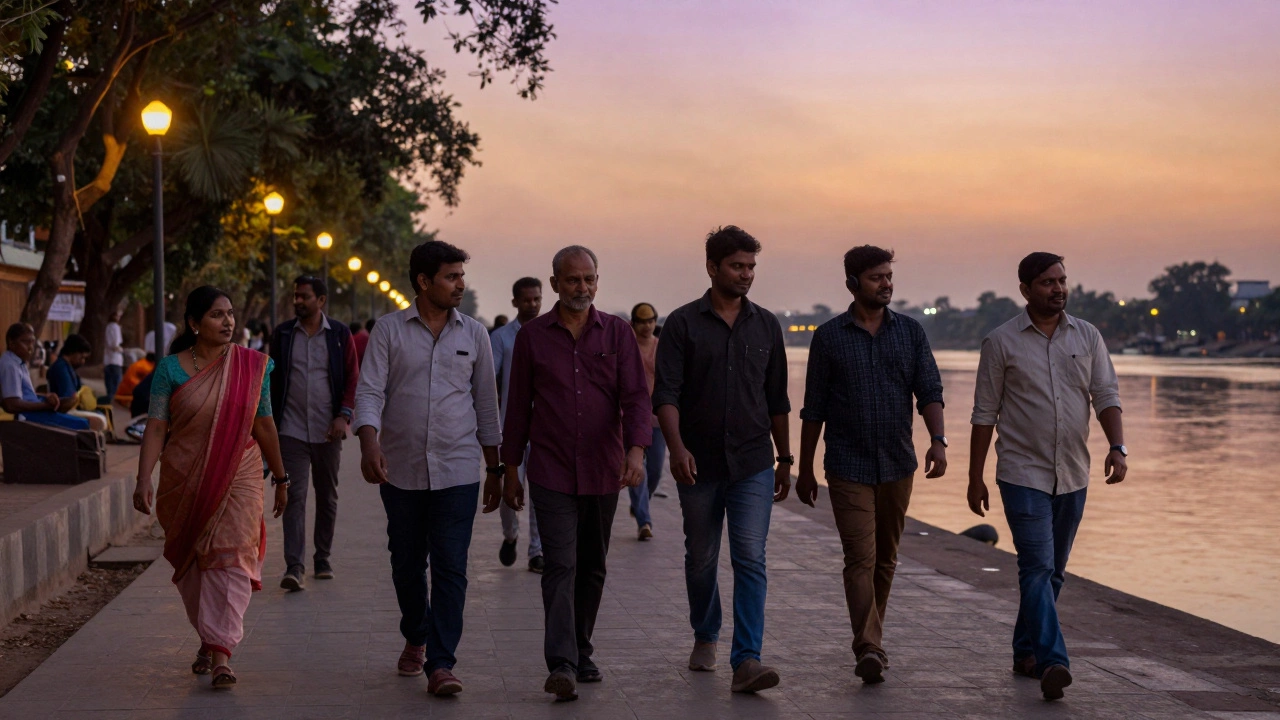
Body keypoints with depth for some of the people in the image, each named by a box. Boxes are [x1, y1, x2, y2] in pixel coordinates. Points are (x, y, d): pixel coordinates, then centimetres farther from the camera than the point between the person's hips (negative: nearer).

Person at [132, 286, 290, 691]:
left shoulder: (253, 366, 2)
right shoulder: (171, 369, -2)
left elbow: (264, 425, 9)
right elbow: (156, 428, -6)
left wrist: (280, 479, 15)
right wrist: (144, 481, -17)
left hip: (238, 477, -1)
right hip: (185, 481, 1)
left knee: (230, 558, -13)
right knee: (191, 564, 10)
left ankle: (221, 655, -16)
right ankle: (208, 639, 31)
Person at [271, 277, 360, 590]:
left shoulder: (339, 334, 3)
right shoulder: (283, 334, 6)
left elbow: (352, 377, 3)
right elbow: (272, 377, 10)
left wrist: (344, 415, -10)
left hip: (328, 430, 1)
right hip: (292, 429, 0)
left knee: (327, 496, 11)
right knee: (294, 496, -8)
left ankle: (322, 558, 24)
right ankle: (294, 567, -12)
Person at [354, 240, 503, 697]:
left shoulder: (474, 334, 6)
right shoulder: (389, 331, 1)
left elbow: (486, 404, 11)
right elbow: (369, 391, -6)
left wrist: (495, 470, 11)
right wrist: (369, 444, -24)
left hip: (457, 470, 0)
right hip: (401, 470, 0)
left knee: (450, 569, -7)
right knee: (406, 564, 12)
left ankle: (440, 664, -6)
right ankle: (416, 638, 35)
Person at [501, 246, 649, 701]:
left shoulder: (617, 333, 4)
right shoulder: (532, 336, 3)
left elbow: (636, 396, -4)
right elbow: (518, 405, 7)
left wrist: (636, 450, -20)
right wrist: (510, 470, 7)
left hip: (604, 473, 2)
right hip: (551, 472, -2)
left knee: (592, 569, 11)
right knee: (560, 567, -10)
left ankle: (582, 655, 25)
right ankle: (561, 665, -15)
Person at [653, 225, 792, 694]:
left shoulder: (765, 325, 7)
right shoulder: (683, 323, -2)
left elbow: (777, 400, 14)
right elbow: (665, 392, -10)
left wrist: (785, 459, 14)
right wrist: (676, 446, -25)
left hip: (753, 464, 1)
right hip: (698, 465, -1)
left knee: (750, 559, -10)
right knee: (701, 559, 13)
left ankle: (746, 661, -14)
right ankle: (705, 638, 35)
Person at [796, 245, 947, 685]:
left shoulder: (910, 332, 6)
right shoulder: (829, 336, -1)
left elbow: (929, 392, -1)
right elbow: (813, 408, 3)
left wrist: (938, 440, -19)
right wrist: (805, 470, 5)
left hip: (898, 466, 3)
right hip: (848, 468, -3)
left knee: (885, 558, 12)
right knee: (860, 558, -11)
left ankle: (871, 639, 26)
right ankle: (869, 649, -18)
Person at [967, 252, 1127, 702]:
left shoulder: (1088, 337, 6)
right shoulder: (1001, 342, -3)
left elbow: (1107, 396, 3)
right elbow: (985, 413, 0)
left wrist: (1117, 448, -14)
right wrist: (975, 478, -1)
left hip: (1072, 476, 4)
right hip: (1023, 474, -4)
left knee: (1052, 571, 13)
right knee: (1038, 567, -15)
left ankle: (1026, 651, 27)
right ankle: (1052, 663, -22)